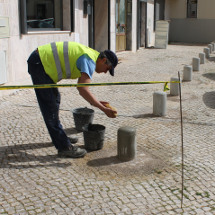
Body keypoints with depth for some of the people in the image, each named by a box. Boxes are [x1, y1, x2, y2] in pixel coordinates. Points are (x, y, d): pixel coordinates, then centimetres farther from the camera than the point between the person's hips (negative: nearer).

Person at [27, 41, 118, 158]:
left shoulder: (87, 56, 15)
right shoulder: (90, 61, -15)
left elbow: (81, 86, 22)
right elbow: (83, 90, -28)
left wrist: (96, 102, 14)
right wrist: (104, 109, -25)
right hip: (39, 63, -11)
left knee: (55, 98, 21)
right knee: (50, 107, -8)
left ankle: (59, 136, 34)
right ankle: (64, 147, -4)